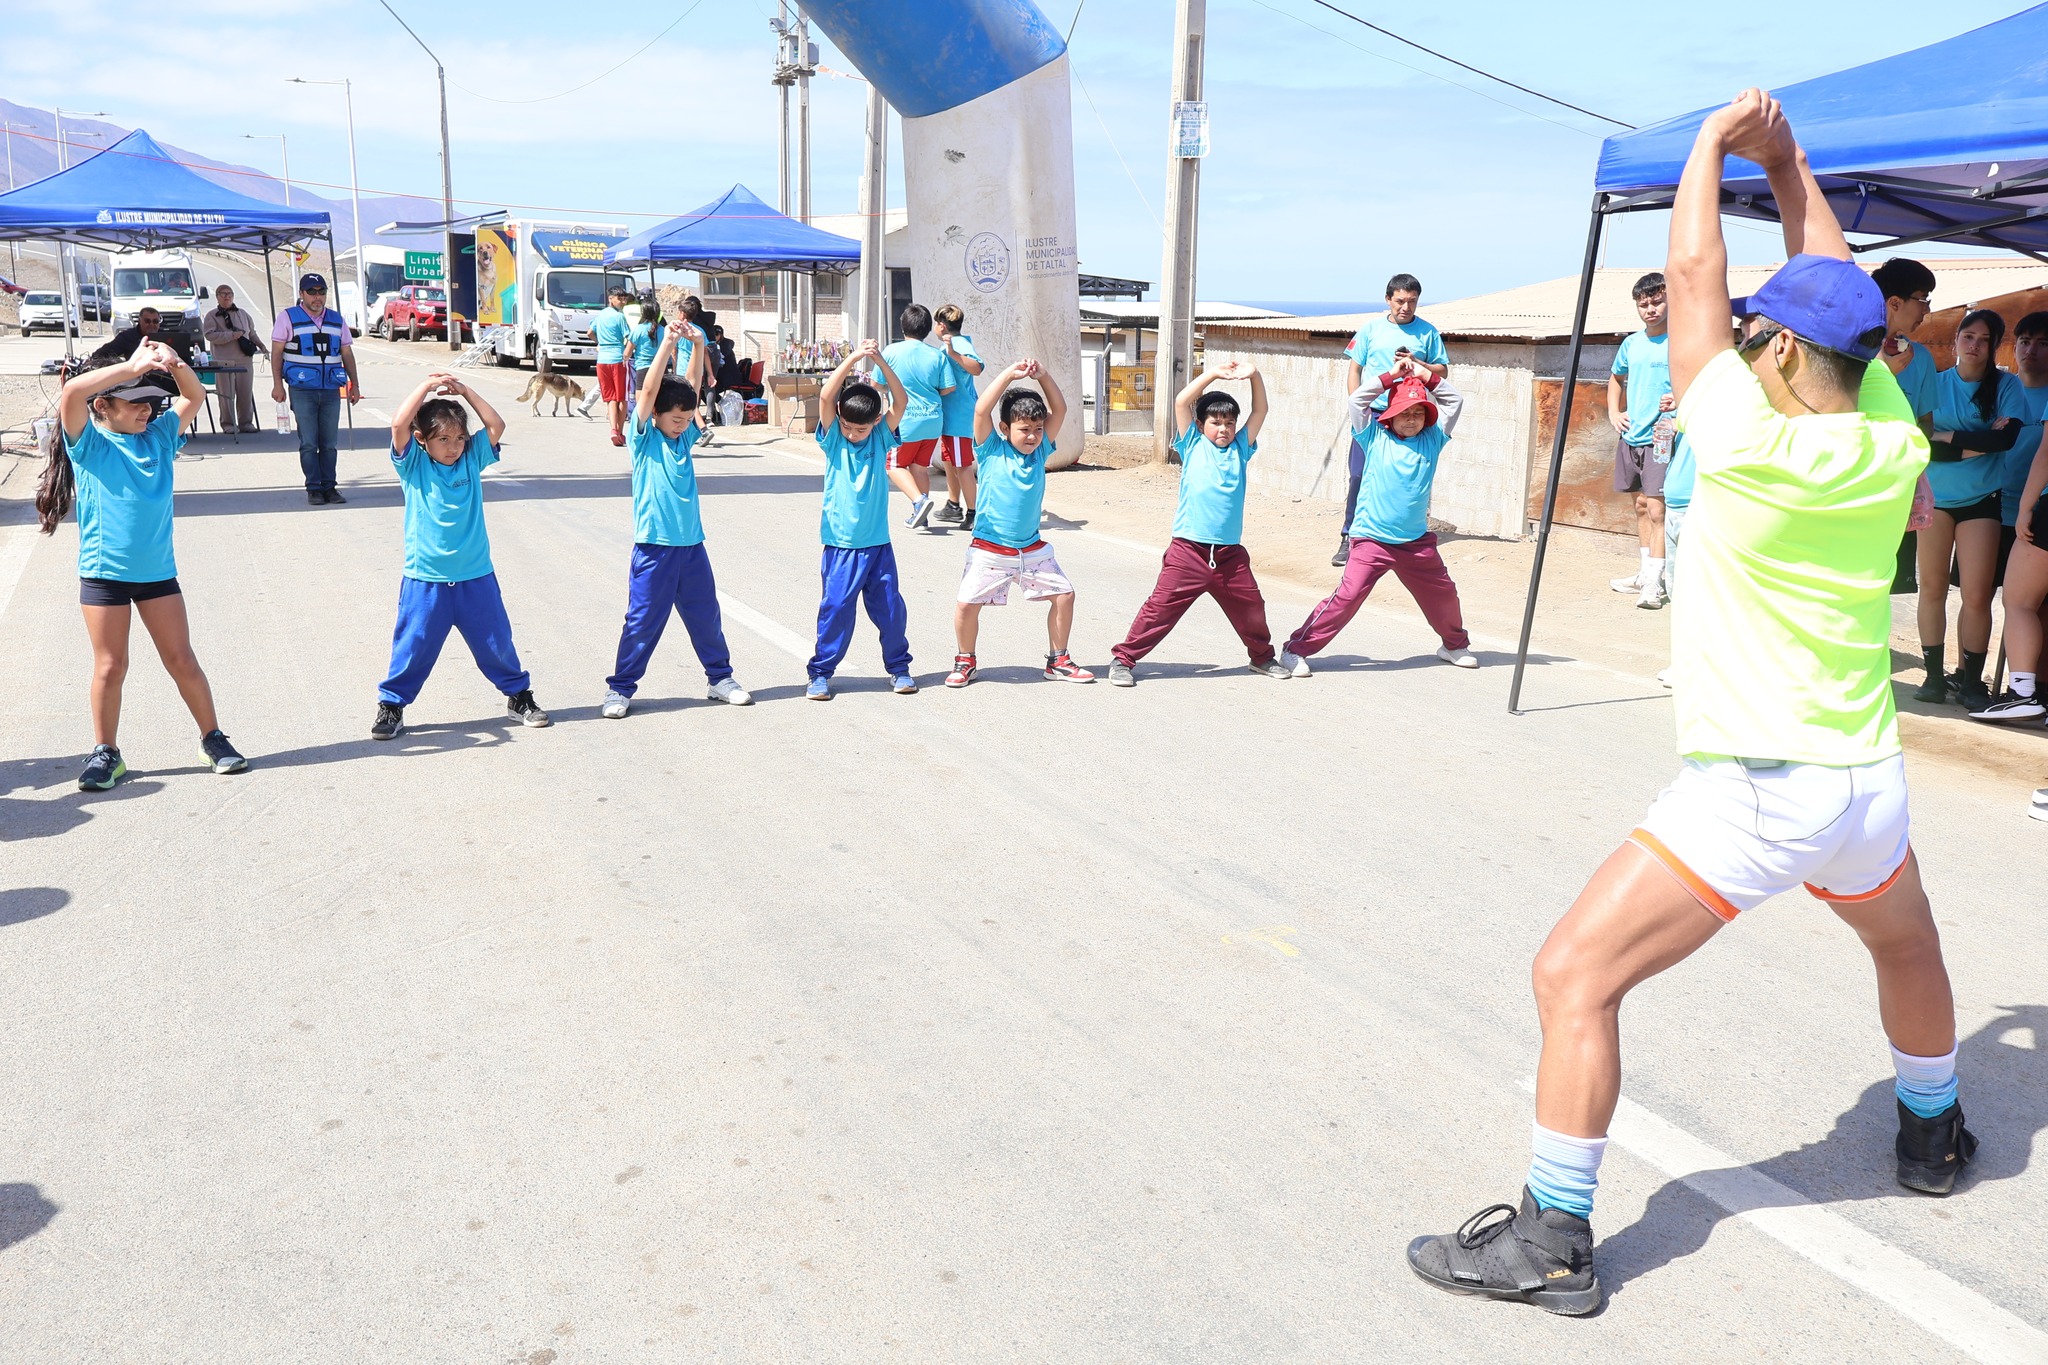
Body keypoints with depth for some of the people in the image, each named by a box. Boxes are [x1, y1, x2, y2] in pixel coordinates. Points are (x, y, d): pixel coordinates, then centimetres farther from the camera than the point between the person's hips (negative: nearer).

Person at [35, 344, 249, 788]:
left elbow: (195, 396, 13)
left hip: (157, 569, 3)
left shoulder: (159, 435, 8)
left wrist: (175, 365, -7)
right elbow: (70, 393, -22)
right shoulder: (88, 443, -4)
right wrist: (132, 366, -22)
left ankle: (213, 739, 17)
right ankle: (105, 752, 16)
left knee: (182, 660, 7)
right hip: (103, 571, -3)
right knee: (110, 666, 3)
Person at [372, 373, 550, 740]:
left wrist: (464, 389, -5)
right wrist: (428, 385, -12)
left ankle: (518, 696, 28)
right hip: (425, 579, -2)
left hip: (476, 576, 2)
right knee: (413, 648, 4)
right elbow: (399, 424, -18)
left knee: (496, 642, 13)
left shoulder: (472, 459, 4)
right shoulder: (413, 464, -3)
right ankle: (391, 705, 19)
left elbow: (496, 426, -6)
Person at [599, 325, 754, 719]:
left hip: (692, 543, 5)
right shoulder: (643, 438, -4)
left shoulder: (685, 437, 9)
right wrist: (667, 343, -20)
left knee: (706, 616, 14)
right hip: (654, 546, -5)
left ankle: (721, 677, 29)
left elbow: (692, 390, 2)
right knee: (642, 622, 1)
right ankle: (620, 688, 12)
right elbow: (649, 391, -15)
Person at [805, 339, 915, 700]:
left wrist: (881, 362, -21)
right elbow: (825, 397, -16)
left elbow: (901, 402, -11)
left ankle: (899, 667, 23)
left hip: (878, 542, 2)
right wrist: (852, 359, -22)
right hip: (840, 544, -2)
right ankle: (820, 672, 11)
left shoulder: (881, 437, 2)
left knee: (890, 608, 7)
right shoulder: (833, 438, -1)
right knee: (836, 609, -2)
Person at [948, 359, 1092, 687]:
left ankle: (1058, 662, 18)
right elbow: (981, 409, -19)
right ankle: (965, 662, 14)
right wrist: (1010, 374, -20)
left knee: (1064, 595, 2)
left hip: (1033, 548, 4)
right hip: (989, 549, -4)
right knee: (966, 604, -10)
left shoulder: (1040, 451, 4)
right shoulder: (992, 450, -6)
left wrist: (1043, 376, -12)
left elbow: (1059, 410, 0)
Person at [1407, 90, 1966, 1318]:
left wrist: (1712, 146, 7)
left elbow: (1691, 277, -7)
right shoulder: (1894, 442, -1)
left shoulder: (1753, 445, -17)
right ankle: (1934, 1133, 56)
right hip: (1868, 784, 8)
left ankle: (1553, 1240, -1)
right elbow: (1839, 291, 14)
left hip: (1748, 798, -7)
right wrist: (1786, 159, 20)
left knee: (1575, 979, -4)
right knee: (1908, 949, 34)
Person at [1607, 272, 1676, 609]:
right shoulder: (1631, 343, 12)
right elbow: (1615, 379, 29)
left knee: (1656, 508, -10)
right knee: (1641, 505, 12)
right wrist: (1614, 413, 16)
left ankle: (1654, 582, -11)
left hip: (1661, 437, -6)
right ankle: (1645, 573, 20)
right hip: (1630, 436, 6)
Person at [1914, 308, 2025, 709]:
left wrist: (1949, 438, -11)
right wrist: (1976, 445, -15)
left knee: (1977, 595, -6)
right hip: (1935, 496, 1)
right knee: (1932, 587, 4)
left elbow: (2006, 437, -14)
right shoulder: (1935, 383, 3)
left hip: (1981, 499, -1)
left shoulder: (2006, 385, 0)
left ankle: (1971, 680, 3)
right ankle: (1934, 674, 11)